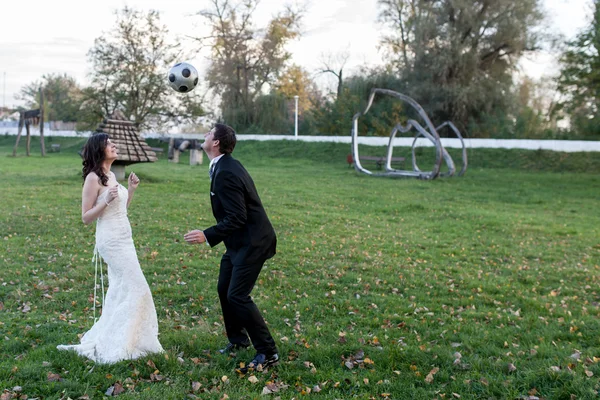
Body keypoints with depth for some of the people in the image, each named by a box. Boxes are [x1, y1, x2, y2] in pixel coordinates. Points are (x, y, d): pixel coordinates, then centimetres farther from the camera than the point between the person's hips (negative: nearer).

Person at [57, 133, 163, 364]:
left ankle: (107, 339, 26)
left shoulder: (111, 176, 12)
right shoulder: (93, 178, -12)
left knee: (120, 290, 14)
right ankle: (115, 345, 2)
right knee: (136, 288, -8)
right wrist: (106, 200, -22)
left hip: (123, 238, 9)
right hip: (111, 240, -9)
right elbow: (86, 217, -12)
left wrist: (131, 190, 9)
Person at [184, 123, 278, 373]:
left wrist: (208, 236, -28)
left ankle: (268, 353, 0)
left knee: (238, 296, -10)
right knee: (224, 290, 17)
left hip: (251, 242, -10)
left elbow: (236, 218, -27)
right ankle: (238, 340, 34)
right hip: (240, 241, 10)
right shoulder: (224, 166, 7)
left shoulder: (225, 173, -24)